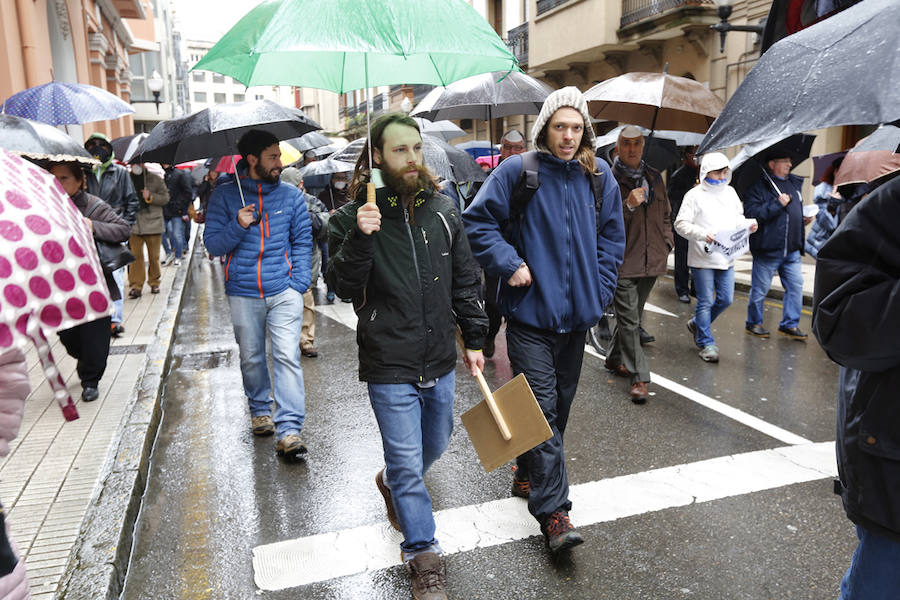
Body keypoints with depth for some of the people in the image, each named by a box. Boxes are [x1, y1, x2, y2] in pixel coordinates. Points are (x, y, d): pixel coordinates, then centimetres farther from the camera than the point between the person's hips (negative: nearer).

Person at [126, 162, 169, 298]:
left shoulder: (156, 178, 3)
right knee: (135, 255, -3)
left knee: (154, 256, 8)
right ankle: (135, 285, 2)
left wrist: (151, 197, -11)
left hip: (153, 223, -1)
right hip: (133, 224, 1)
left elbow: (165, 198, 3)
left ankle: (154, 282, 24)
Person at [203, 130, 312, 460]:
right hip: (243, 294, 0)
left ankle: (289, 429, -7)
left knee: (287, 356, -9)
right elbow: (213, 244, 1)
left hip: (284, 291, 0)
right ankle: (260, 409, 37)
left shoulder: (290, 194, 6)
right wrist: (238, 226, -18)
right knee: (251, 358, 12)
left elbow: (302, 241, 9)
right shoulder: (225, 194, 2)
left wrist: (299, 281, -2)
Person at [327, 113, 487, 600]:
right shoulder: (351, 217, -7)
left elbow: (465, 279, 9)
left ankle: (392, 483, 54)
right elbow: (343, 286, -13)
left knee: (435, 444, 22)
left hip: (440, 360, 5)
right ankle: (423, 556, 23)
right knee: (408, 463, 3)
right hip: (389, 366, -4)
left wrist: (474, 338, 10)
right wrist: (359, 239, -29)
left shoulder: (443, 210, 3)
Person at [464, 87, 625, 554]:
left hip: (577, 313, 5)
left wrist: (599, 289, 6)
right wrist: (510, 265, -14)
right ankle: (553, 511, 1)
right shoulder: (517, 172, -6)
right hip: (531, 311, -5)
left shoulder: (599, 177, 7)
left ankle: (528, 474, 38)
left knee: (561, 401, 16)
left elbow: (611, 237, 14)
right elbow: (477, 221, -5)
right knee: (541, 407, -6)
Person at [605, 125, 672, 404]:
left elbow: (665, 214, 24)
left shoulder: (654, 177, 14)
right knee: (629, 320, -6)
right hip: (622, 262, -6)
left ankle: (615, 359, 36)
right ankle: (639, 377, 0)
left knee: (632, 316, 18)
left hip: (651, 261, 7)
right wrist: (628, 205, -26)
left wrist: (666, 243, 13)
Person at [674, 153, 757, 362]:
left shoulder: (730, 192, 11)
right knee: (706, 302, 1)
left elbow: (738, 219, 20)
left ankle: (697, 324, 32)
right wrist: (703, 234, -25)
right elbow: (681, 224, -12)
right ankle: (706, 343, 13)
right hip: (702, 258, -6)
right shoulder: (695, 195, -6)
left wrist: (748, 224, -2)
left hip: (726, 257, 6)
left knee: (726, 299, 10)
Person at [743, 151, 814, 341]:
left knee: (796, 286, 5)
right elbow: (751, 213, -21)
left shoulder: (795, 183, 16)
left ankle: (790, 324, 16)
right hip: (768, 249, -7)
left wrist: (804, 218, 12)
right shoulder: (759, 186, -9)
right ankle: (753, 323, 19)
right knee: (760, 289, 3)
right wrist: (777, 204, -21)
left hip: (792, 250, 7)